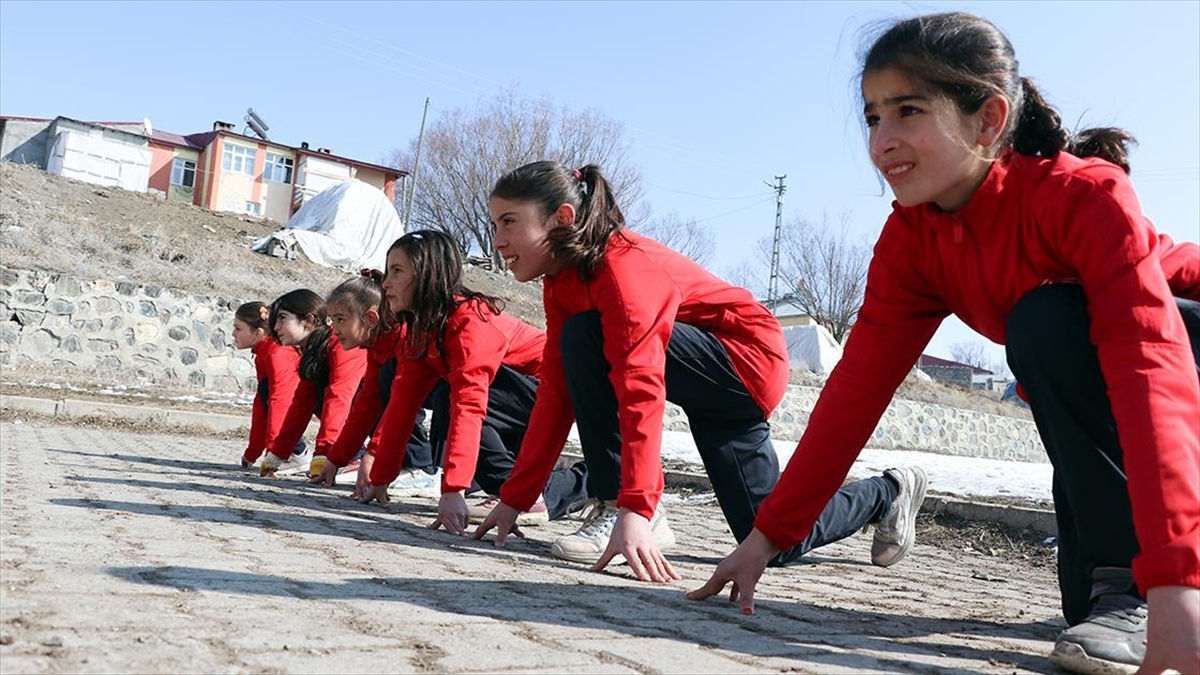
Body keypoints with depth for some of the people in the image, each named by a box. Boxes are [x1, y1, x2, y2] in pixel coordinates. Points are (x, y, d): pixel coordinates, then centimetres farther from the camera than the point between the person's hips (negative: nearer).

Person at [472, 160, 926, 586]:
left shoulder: (623, 265, -28)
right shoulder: (560, 283, 1)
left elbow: (641, 389, -39)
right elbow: (557, 392, -1)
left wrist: (634, 510, -46)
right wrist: (514, 499, -4)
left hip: (747, 363, -8)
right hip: (707, 387, 8)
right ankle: (887, 494, 38)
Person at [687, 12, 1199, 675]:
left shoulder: (1086, 193, -31)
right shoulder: (909, 240, -14)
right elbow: (857, 385, -15)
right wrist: (766, 535, -18)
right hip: (1086, 405, 5)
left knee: (1046, 319, -33)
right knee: (1087, 599, -5)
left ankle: (1128, 588, -23)